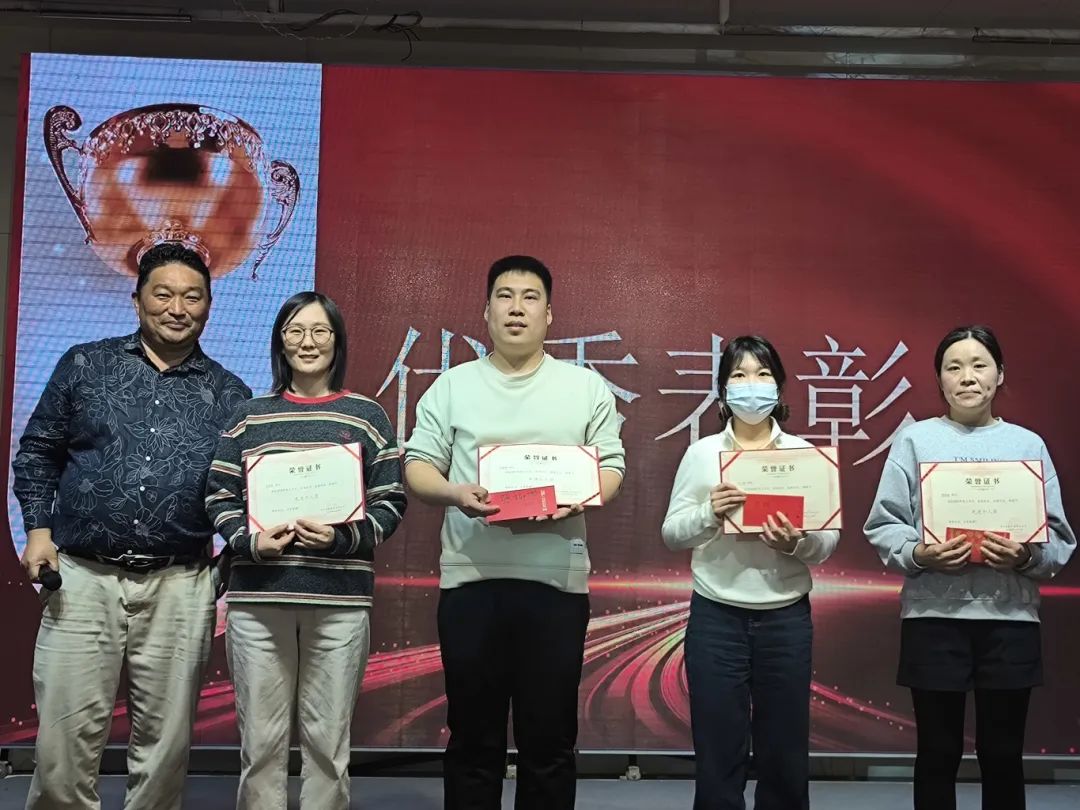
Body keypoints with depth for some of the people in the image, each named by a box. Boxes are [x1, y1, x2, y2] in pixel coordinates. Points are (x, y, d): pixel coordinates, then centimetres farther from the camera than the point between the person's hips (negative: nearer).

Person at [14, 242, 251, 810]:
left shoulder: (230, 395, 9)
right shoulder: (84, 366, 7)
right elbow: (36, 452, 12)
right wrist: (38, 529, 1)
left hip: (179, 588, 1)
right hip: (81, 577, -1)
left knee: (165, 742, 6)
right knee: (66, 737, 0)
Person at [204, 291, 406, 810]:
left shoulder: (367, 417, 7)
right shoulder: (250, 416, 11)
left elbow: (391, 502, 4)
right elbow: (219, 496, 10)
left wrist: (343, 538, -13)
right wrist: (249, 540, -9)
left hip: (340, 599, -1)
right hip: (257, 596, 1)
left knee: (328, 741, 5)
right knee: (261, 739, 6)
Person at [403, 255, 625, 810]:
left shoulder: (587, 387, 8)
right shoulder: (452, 386, 9)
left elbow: (611, 467, 7)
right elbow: (418, 466, 7)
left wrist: (575, 501, -14)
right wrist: (455, 494, -14)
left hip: (556, 580, 0)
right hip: (470, 578, 1)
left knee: (549, 739, 6)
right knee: (473, 738, 8)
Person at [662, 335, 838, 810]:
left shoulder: (804, 453, 3)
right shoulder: (702, 453, 2)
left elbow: (828, 543, 1)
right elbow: (672, 535, -1)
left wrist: (798, 542, -20)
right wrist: (709, 513, -19)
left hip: (786, 616, 1)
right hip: (716, 617, -1)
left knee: (785, 753, 9)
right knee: (717, 752, 4)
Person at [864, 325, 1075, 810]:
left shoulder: (1028, 445, 7)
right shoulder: (915, 440, 3)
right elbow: (882, 525, 1)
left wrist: (1028, 556, -15)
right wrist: (917, 555, -17)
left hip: (1010, 618, 1)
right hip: (934, 616, -1)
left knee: (1003, 755, 9)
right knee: (937, 753, 8)